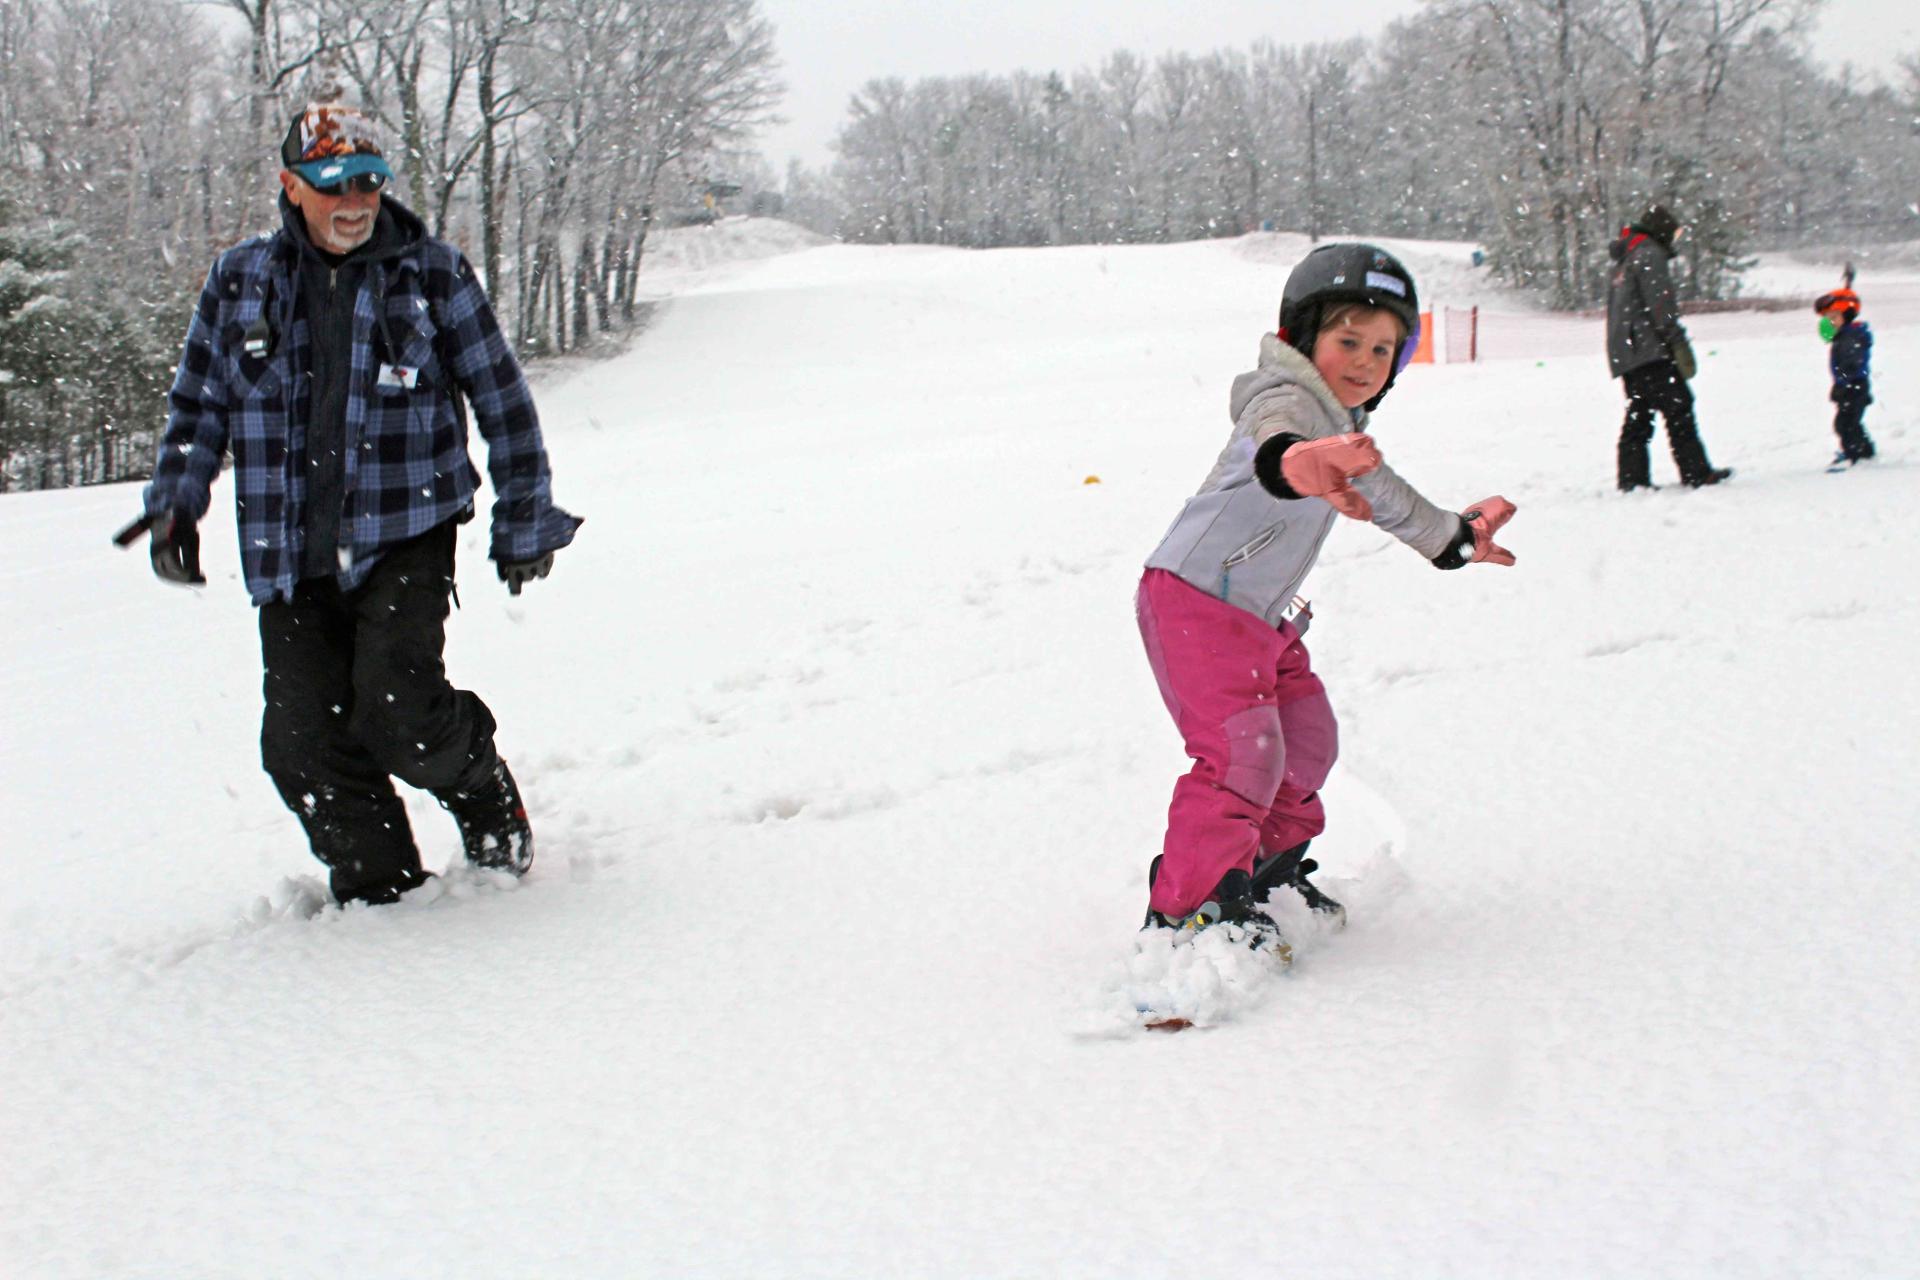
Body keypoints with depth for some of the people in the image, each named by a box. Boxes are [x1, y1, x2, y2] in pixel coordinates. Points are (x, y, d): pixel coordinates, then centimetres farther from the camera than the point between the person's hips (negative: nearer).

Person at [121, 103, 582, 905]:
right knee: (305, 745, -2)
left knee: (400, 717, -17)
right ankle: (378, 891, 14)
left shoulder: (432, 276, 0)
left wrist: (523, 521, 10)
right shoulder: (241, 282, 7)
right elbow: (199, 403, 18)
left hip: (402, 541, -3)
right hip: (289, 558, 3)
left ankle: (485, 795, 14)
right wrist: (176, 501, 6)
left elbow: (502, 402, 8)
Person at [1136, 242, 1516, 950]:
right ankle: (1186, 907, -9)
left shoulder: (1342, 427, 10)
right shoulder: (1288, 401, -22)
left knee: (1307, 738, 16)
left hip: (1261, 616, 10)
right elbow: (1272, 443, -48)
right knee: (1241, 753, -17)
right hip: (1193, 602, -10)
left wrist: (1454, 537, 35)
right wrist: (1301, 465, -71)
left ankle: (1269, 865, 36)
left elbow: (1381, 492, 28)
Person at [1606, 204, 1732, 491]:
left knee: (1639, 414, 10)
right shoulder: (1649, 254, -6)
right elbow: (1660, 303, -16)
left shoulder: (1622, 261, 25)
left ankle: (1632, 478, 6)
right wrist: (1678, 341, -17)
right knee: (1678, 406, -9)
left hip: (1624, 354, 10)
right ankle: (1696, 473, -12)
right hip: (1650, 349, -10)